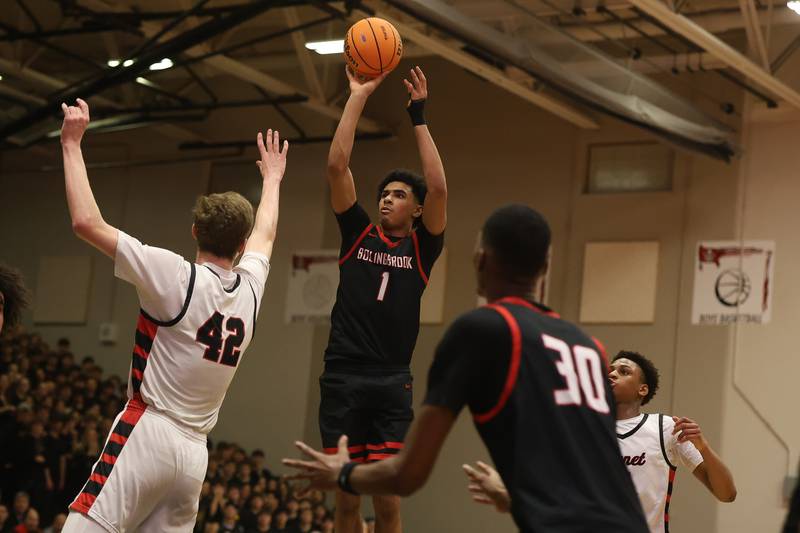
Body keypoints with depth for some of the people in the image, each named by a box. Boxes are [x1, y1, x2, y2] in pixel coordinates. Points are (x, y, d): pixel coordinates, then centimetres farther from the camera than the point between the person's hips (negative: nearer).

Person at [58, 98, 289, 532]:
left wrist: (71, 143, 0)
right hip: (195, 449, 7)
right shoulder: (250, 287, 11)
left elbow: (87, 222, -10)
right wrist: (271, 179, 51)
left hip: (148, 433, -7)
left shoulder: (179, 277, -7)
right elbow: (264, 235, 34)